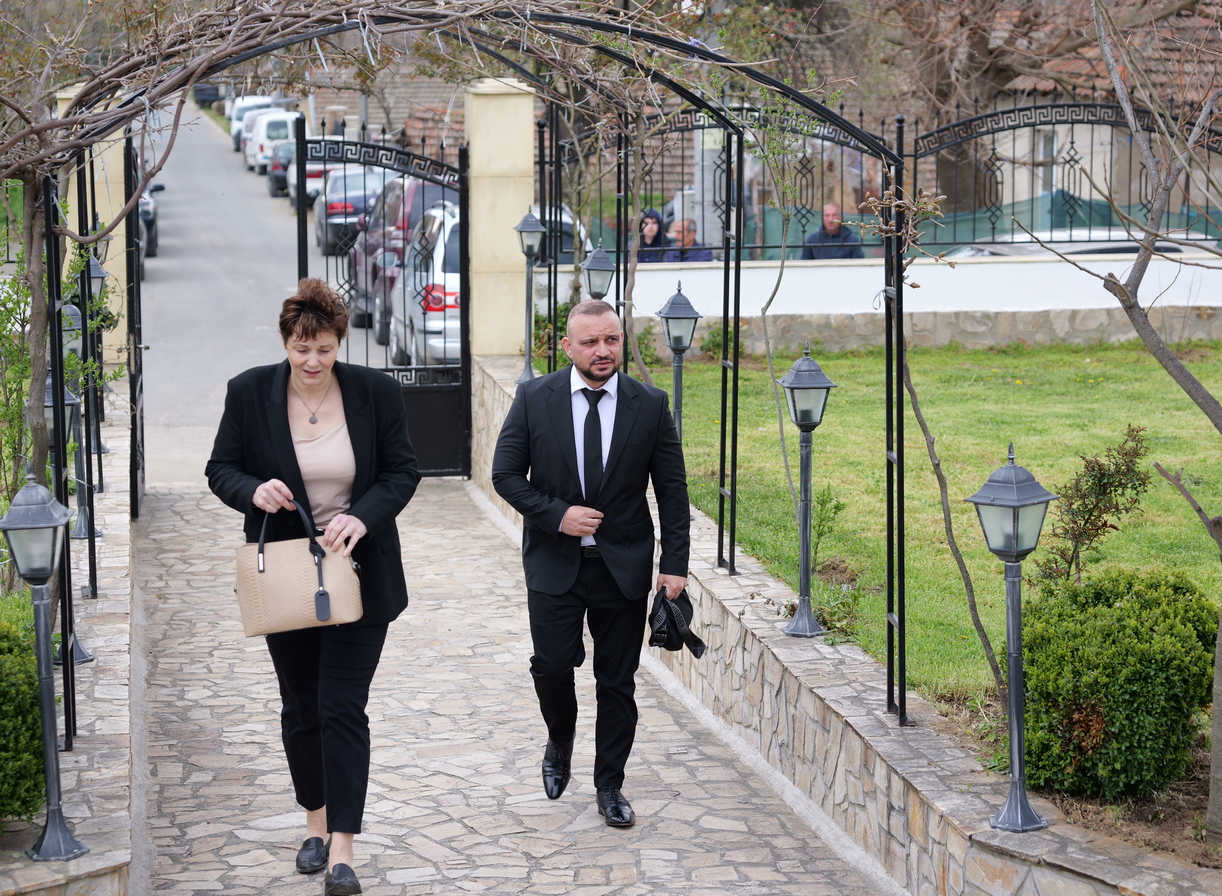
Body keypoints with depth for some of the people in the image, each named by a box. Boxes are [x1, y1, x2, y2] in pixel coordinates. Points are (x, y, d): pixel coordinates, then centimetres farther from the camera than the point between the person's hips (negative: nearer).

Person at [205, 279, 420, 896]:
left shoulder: (375, 392, -5)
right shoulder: (249, 392, -4)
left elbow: (403, 471, -1)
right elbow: (221, 469, 2)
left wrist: (363, 517, -19)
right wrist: (255, 491, -21)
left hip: (357, 576, -2)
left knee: (343, 706, -7)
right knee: (300, 706, 13)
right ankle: (315, 821, 31)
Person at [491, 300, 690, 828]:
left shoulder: (650, 405, -2)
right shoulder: (534, 399, -3)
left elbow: (672, 489, 1)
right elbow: (506, 474, -1)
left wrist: (674, 563, -6)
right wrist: (557, 516, -15)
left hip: (623, 566, 1)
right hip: (554, 563, 0)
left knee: (617, 681, 5)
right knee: (553, 665, -7)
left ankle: (610, 785, 20)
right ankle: (560, 742, 25)